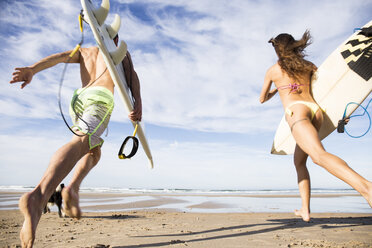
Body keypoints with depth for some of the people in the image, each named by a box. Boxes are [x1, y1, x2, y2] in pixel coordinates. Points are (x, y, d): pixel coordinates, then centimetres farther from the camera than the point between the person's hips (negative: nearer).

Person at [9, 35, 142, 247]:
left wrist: (32, 70, -3)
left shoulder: (85, 52, 33)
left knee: (94, 151, 22)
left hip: (79, 98, 5)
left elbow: (58, 57, 13)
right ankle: (38, 196, -51)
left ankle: (73, 188, -3)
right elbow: (132, 74, 3)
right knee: (79, 143, -27)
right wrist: (138, 102, -12)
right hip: (102, 98, -5)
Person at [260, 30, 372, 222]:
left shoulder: (272, 71, 14)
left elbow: (262, 99, 26)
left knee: (319, 156, -27)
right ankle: (305, 210, 15)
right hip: (316, 111, 6)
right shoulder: (308, 66, 23)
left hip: (296, 111, -6)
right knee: (299, 162, 18)